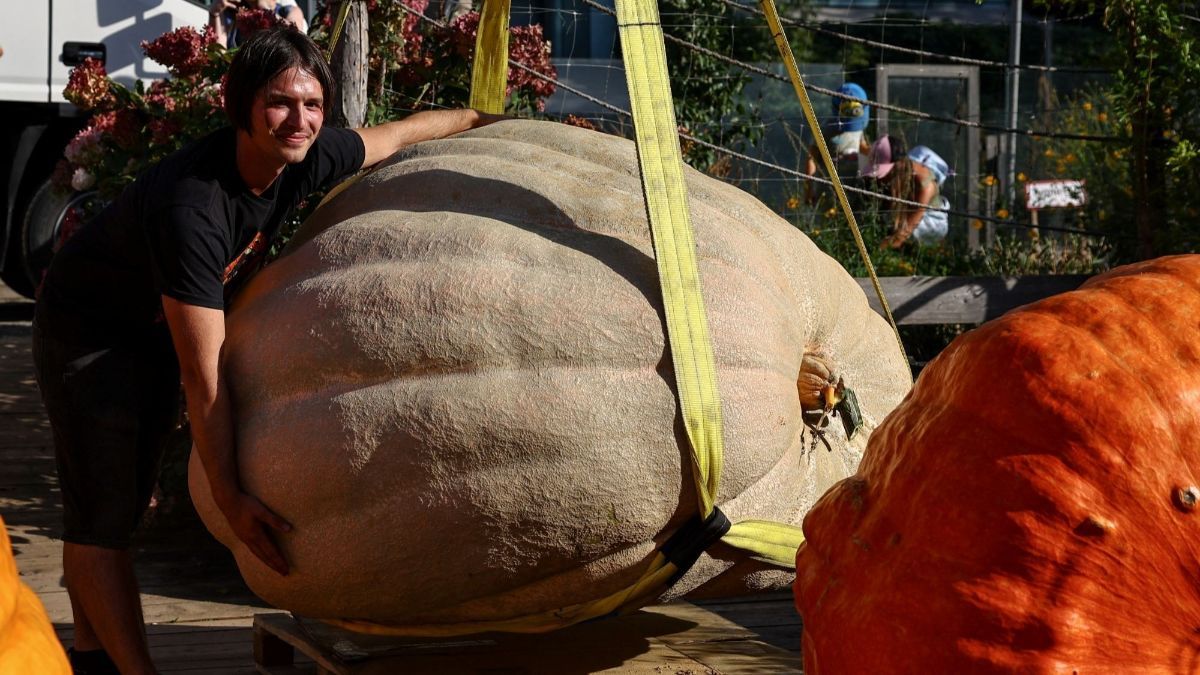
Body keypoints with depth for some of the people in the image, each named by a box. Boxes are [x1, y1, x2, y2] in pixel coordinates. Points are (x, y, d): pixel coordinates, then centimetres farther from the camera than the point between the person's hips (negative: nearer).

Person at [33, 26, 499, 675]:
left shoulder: (304, 158, -18)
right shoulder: (192, 207, -39)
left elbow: (396, 134, 5)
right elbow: (203, 372, -35)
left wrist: (480, 118, 17)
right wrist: (230, 497, -31)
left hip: (158, 328, 7)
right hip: (87, 330, -7)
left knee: (127, 500, 12)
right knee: (100, 512, -10)